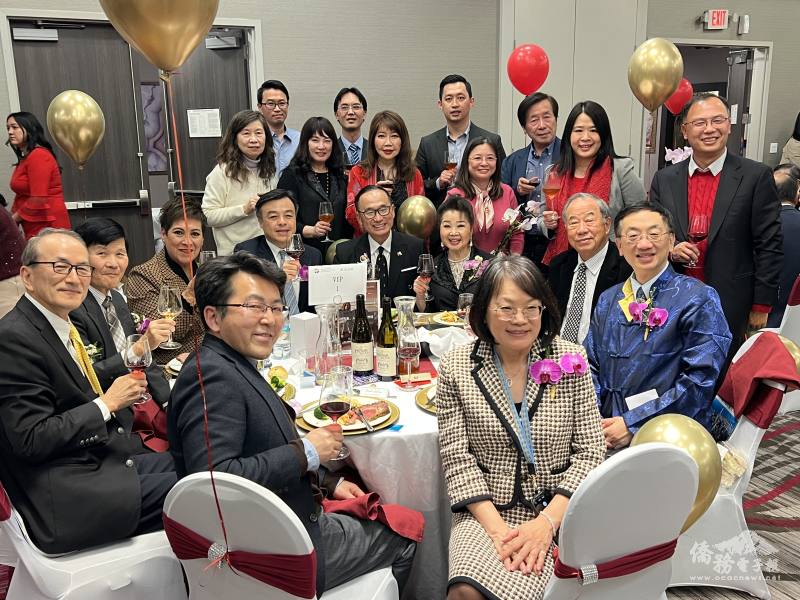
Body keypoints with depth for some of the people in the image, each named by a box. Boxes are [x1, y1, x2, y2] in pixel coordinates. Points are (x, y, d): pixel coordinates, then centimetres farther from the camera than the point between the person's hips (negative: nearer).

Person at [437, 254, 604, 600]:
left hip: (557, 515, 0)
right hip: (485, 514, 1)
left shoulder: (570, 360, 0)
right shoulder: (457, 367, -1)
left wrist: (546, 523, -12)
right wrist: (497, 528, -15)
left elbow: (590, 452, -1)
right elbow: (457, 458, -3)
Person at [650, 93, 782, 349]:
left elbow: (769, 246, -3)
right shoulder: (664, 179, 5)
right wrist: (670, 251, -11)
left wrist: (761, 307, -4)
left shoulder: (756, 176, -4)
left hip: (733, 309, -2)